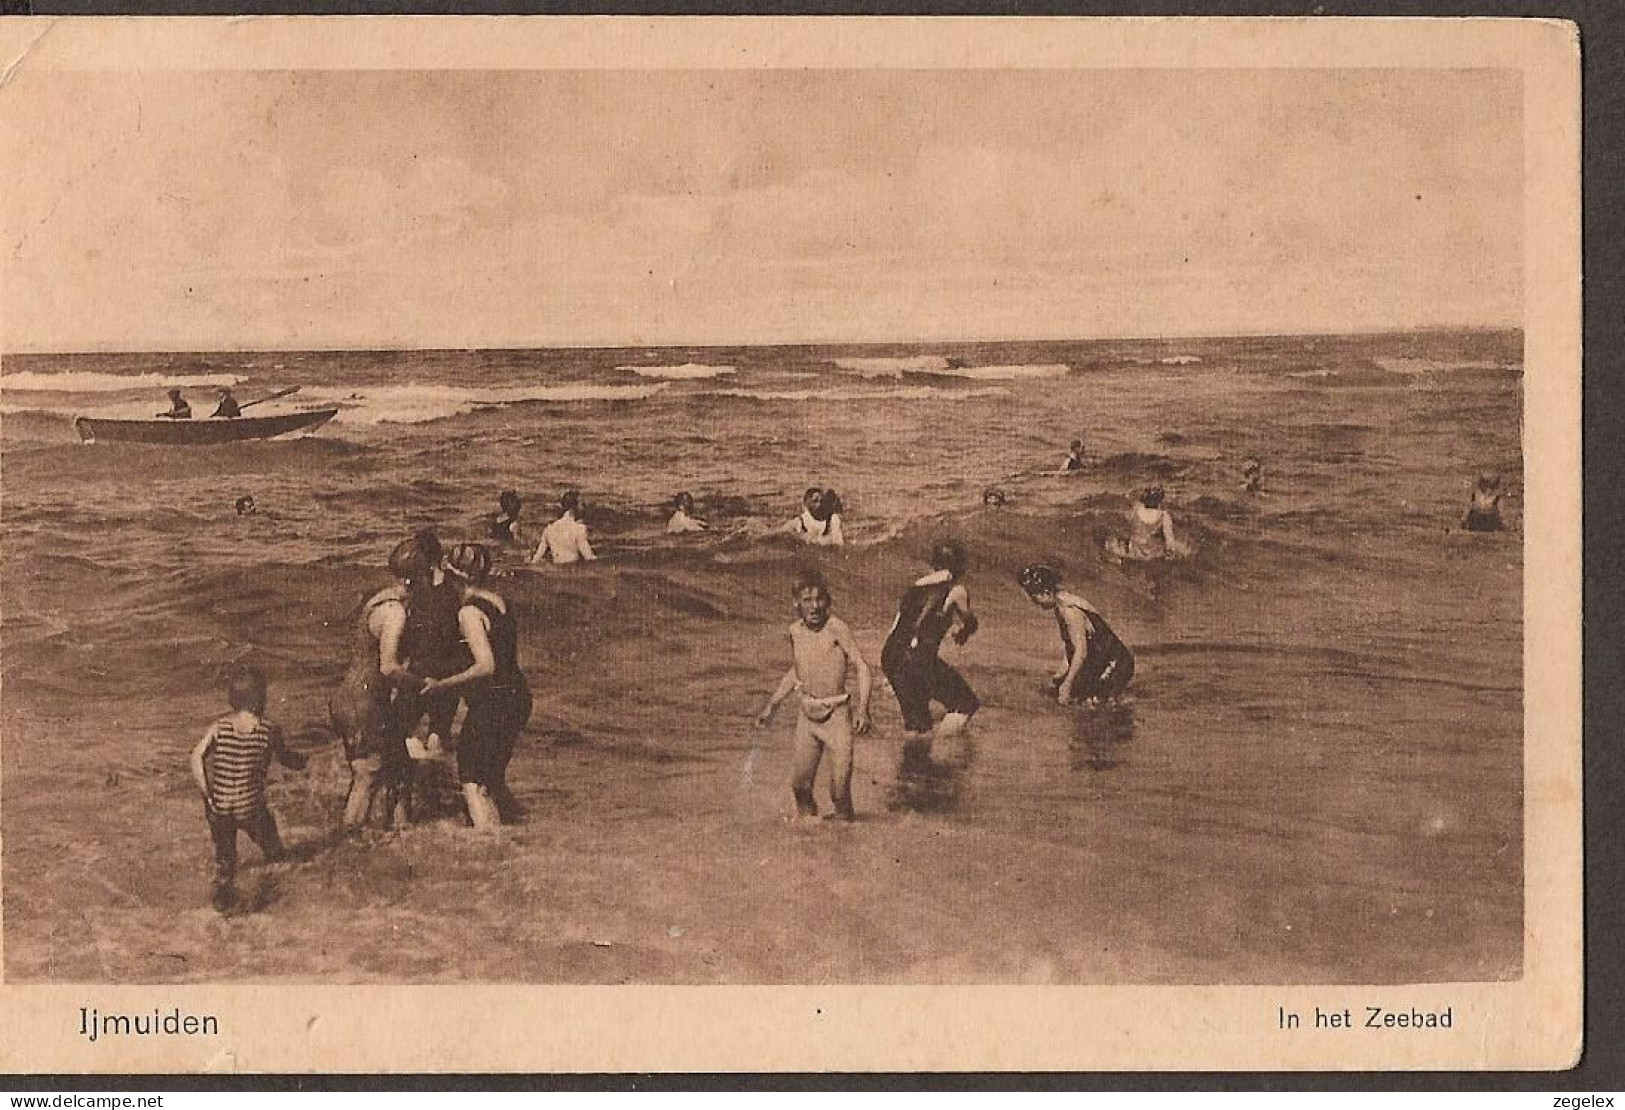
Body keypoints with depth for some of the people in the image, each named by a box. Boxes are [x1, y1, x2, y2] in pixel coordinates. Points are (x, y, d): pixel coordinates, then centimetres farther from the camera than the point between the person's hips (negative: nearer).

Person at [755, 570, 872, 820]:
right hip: (807, 714, 5)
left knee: (840, 788, -8)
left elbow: (862, 668, -13)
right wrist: (771, 705, 21)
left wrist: (863, 708, -24)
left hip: (837, 714, -5)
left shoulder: (836, 628, -14)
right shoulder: (795, 631, 4)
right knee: (801, 785, 4)